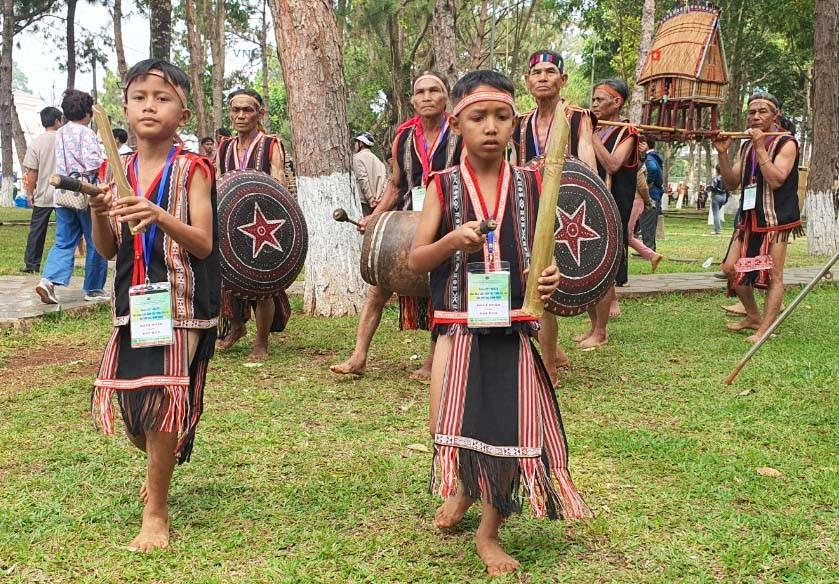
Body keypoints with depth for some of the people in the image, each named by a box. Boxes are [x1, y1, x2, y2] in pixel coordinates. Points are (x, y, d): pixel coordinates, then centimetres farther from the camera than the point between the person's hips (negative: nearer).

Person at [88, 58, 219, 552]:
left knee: (161, 404, -7)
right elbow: (108, 250, 7)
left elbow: (203, 244, -14)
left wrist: (160, 216, -29)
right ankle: (160, 467, 43)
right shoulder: (119, 171, 8)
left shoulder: (192, 169, -6)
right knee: (131, 406, 11)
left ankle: (156, 511, 9)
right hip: (134, 303, 5)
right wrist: (99, 212, -13)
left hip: (180, 303, -5)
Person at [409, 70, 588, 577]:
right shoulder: (444, 186, -2)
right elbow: (415, 260, -2)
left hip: (515, 330, 1)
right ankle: (462, 490, 42)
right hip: (461, 328, -1)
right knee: (456, 424, 4)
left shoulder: (531, 184, 2)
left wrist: (551, 276, -12)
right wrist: (453, 239, -21)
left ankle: (490, 533, 26)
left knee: (512, 428, 3)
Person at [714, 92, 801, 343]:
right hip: (749, 219, 7)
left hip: (776, 219, -7)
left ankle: (764, 329, -6)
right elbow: (732, 183, 11)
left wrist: (761, 148, -19)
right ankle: (753, 317, 22)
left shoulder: (786, 143, -5)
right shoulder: (746, 146, 15)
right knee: (731, 268, 6)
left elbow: (776, 180, -19)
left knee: (773, 275, -7)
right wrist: (723, 154, -1)